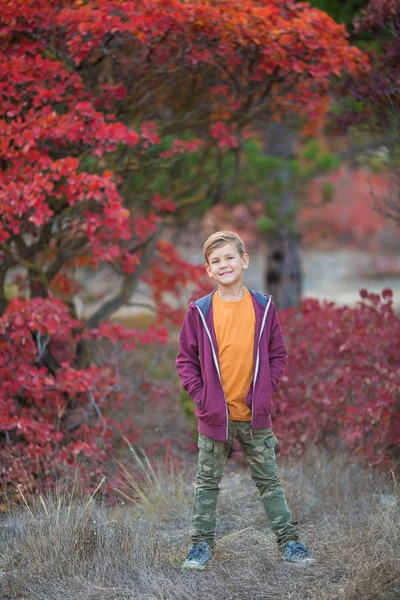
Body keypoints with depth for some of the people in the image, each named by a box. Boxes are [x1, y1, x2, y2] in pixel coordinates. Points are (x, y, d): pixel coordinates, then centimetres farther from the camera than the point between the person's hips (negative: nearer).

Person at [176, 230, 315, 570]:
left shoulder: (264, 307, -1)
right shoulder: (200, 312, -4)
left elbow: (277, 355, 6)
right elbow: (186, 359, 3)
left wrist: (264, 392, -5)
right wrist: (200, 395, -8)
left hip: (255, 415, 0)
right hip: (214, 415, 0)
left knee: (269, 480, 9)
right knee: (208, 482, 9)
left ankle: (288, 542, 15)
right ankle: (202, 545, 18)